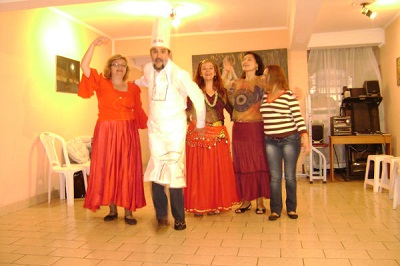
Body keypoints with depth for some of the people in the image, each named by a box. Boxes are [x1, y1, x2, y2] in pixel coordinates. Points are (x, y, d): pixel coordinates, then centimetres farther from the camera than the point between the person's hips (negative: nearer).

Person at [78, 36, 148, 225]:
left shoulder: (133, 88, 9)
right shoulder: (102, 83, 3)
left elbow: (138, 111, 13)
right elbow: (84, 67, -9)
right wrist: (94, 45, -14)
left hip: (128, 133, 1)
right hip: (106, 132, -1)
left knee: (128, 171, 0)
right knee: (107, 170, 3)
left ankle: (128, 211, 8)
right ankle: (112, 210, 16)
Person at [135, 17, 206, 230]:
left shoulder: (179, 74, -15)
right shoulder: (149, 69, 3)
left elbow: (198, 97, -8)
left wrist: (200, 124, 0)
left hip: (174, 130, -5)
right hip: (155, 129, 5)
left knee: (174, 173, -5)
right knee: (155, 173, 4)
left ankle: (179, 218, 11)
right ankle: (161, 216, 18)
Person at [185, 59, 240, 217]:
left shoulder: (222, 92, 12)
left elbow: (232, 109, 6)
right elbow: (187, 109, -6)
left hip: (218, 135, 3)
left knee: (218, 169, 5)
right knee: (199, 170, 0)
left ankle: (216, 203, 17)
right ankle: (199, 205, 10)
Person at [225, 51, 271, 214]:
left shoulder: (262, 82, 2)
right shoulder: (237, 83, 13)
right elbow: (231, 102, 12)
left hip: (257, 128, -3)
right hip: (239, 128, 3)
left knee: (259, 164, 2)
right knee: (242, 165, 6)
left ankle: (260, 202, 12)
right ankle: (246, 200, 18)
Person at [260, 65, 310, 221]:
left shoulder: (288, 95, -5)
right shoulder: (264, 96, 11)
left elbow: (298, 117, -8)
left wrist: (305, 138, -14)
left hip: (290, 139, -4)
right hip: (271, 141, 4)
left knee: (290, 176, 6)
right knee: (275, 177, 5)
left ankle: (291, 208, 20)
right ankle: (275, 210, 13)